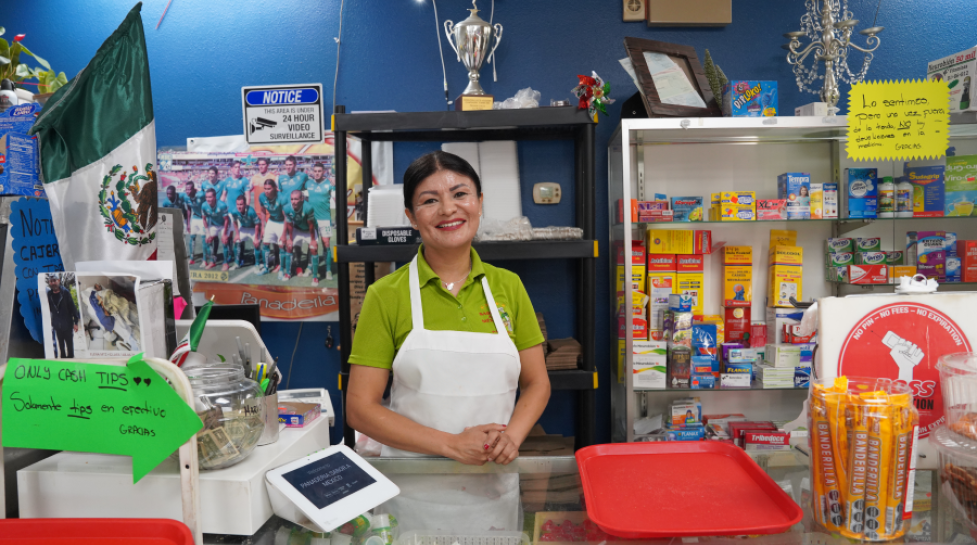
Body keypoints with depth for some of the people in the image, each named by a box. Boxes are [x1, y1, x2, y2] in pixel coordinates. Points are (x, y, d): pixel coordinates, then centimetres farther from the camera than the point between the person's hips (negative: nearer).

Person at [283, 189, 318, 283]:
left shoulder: (308, 208, -38)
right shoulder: (287, 208, -26)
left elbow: (311, 225, -25)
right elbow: (289, 224, -10)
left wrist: (312, 239, -15)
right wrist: (290, 238, -1)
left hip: (308, 230, -3)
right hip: (297, 229, 3)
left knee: (313, 249, -13)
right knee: (289, 246, 0)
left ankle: (315, 276, -3)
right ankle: (287, 273, 17)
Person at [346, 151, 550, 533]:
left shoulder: (508, 286, 1)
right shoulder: (386, 296, -7)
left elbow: (537, 383, 6)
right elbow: (360, 408, -8)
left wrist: (511, 436, -12)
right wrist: (453, 445, -16)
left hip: (495, 488, 2)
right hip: (414, 489, -2)